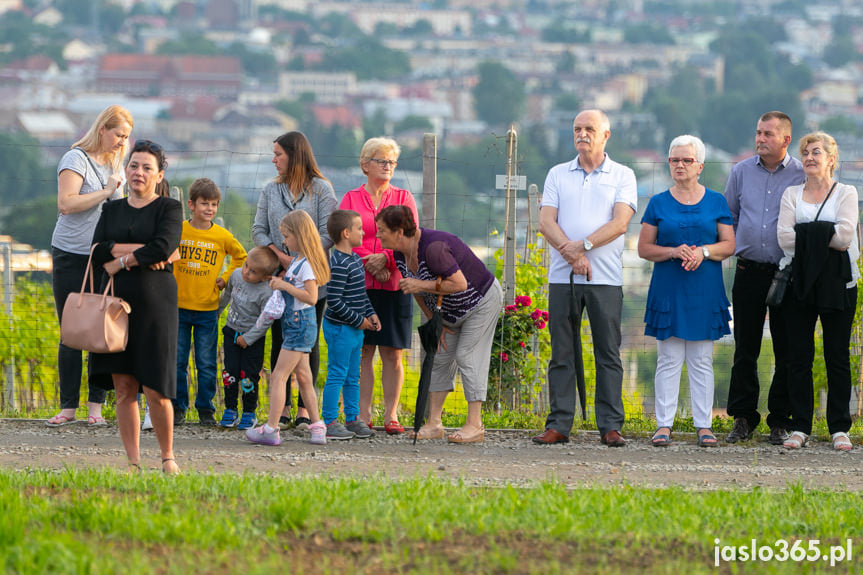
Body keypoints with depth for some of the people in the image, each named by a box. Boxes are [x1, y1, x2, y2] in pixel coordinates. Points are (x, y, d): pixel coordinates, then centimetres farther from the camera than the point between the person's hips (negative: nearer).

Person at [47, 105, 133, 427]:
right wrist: (106, 192, -16)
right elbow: (66, 203, -18)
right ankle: (68, 407, 3)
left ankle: (96, 406, 3)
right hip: (71, 257, -5)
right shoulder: (76, 159, -6)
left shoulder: (115, 163, 15)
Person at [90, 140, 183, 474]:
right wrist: (141, 250, -12)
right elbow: (98, 251, -1)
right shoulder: (112, 211, 14)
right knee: (124, 388, 1)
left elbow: (163, 248, -15)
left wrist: (119, 261, -8)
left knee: (155, 389, -7)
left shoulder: (169, 209, 2)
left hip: (154, 305, -4)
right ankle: (133, 461, 6)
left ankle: (167, 456, 10)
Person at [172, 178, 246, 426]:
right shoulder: (177, 230, -2)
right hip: (179, 306, 0)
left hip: (208, 309, 0)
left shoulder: (223, 236, 1)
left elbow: (240, 256, 19)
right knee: (177, 362, 2)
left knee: (206, 364, 2)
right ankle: (178, 408, 11)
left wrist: (226, 277, 8)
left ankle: (205, 409, 11)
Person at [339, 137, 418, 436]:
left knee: (392, 353, -1)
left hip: (394, 284, 0)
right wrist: (368, 262, -13)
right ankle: (363, 415, 1)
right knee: (363, 351, -2)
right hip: (359, 284, 0)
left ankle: (391, 416, 1)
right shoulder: (351, 198, 11)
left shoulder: (403, 198, 12)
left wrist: (384, 257, -13)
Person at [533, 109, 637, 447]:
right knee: (562, 353, 2)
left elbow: (620, 223, -6)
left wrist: (582, 246, -16)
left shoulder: (622, 176, 7)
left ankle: (610, 426, 0)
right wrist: (571, 254, -13)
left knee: (608, 353, -2)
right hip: (562, 276, 2)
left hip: (605, 277, -2)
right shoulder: (558, 175, 13)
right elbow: (546, 222, 2)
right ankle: (558, 424, 5)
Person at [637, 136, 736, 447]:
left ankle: (704, 425, 6)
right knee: (668, 360, -1)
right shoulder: (659, 203, 7)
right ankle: (664, 425, 1)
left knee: (702, 361, 3)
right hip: (668, 290, 0)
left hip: (705, 291, 0)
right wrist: (673, 252, -12)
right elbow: (644, 248, 5)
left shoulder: (715, 202, 8)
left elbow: (729, 245, 6)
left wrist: (703, 251, -13)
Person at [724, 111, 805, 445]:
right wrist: (736, 248, 8)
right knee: (745, 348, 4)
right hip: (749, 270, 2)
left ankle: (780, 421, 7)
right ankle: (743, 419, 10)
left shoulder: (803, 176, 0)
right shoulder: (741, 172, 8)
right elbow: (729, 217, 18)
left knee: (787, 351, 0)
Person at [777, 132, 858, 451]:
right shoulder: (792, 194, 12)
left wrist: (804, 235, -6)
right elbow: (784, 237, -3)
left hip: (837, 281, -2)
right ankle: (800, 427, 5)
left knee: (837, 356, -1)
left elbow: (845, 236, -10)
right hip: (799, 281, 2)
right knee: (799, 356, 1)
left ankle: (840, 428, 4)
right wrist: (824, 236, -8)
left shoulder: (846, 193, 6)